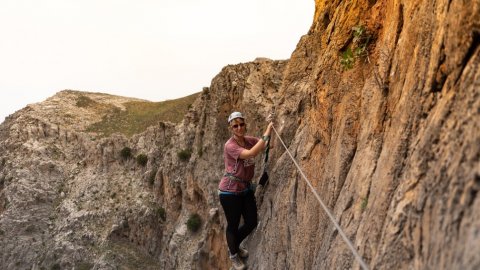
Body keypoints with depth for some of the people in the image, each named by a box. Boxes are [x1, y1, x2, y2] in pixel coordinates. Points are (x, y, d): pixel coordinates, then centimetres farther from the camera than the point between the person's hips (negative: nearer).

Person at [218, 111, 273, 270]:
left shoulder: (249, 140, -2)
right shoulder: (230, 146, -23)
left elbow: (265, 144, 14)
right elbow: (251, 153, -37)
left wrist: (269, 126, -4)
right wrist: (267, 132, -35)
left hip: (246, 188, 7)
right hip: (230, 191, -7)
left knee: (252, 223, 15)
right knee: (233, 225, 10)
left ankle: (235, 246, 44)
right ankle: (233, 255, 38)